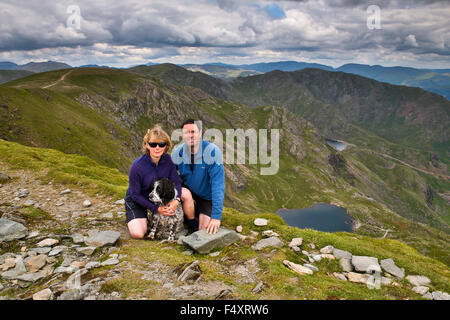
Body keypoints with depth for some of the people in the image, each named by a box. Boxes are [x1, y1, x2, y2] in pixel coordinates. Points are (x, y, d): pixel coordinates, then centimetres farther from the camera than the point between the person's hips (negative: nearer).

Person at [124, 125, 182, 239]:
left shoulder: (167, 159, -16)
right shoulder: (136, 167, -29)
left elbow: (176, 182, -14)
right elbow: (135, 195, -20)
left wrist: (176, 200, -33)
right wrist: (156, 209, -26)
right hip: (136, 200, -3)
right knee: (138, 233, -23)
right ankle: (131, 218, 13)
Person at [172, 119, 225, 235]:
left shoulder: (212, 151, -28)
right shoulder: (177, 152, -16)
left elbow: (218, 185, -31)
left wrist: (216, 216, -36)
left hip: (207, 195, -2)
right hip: (188, 189, 2)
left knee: (205, 231, -9)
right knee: (185, 194, -32)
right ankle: (192, 224, -4)